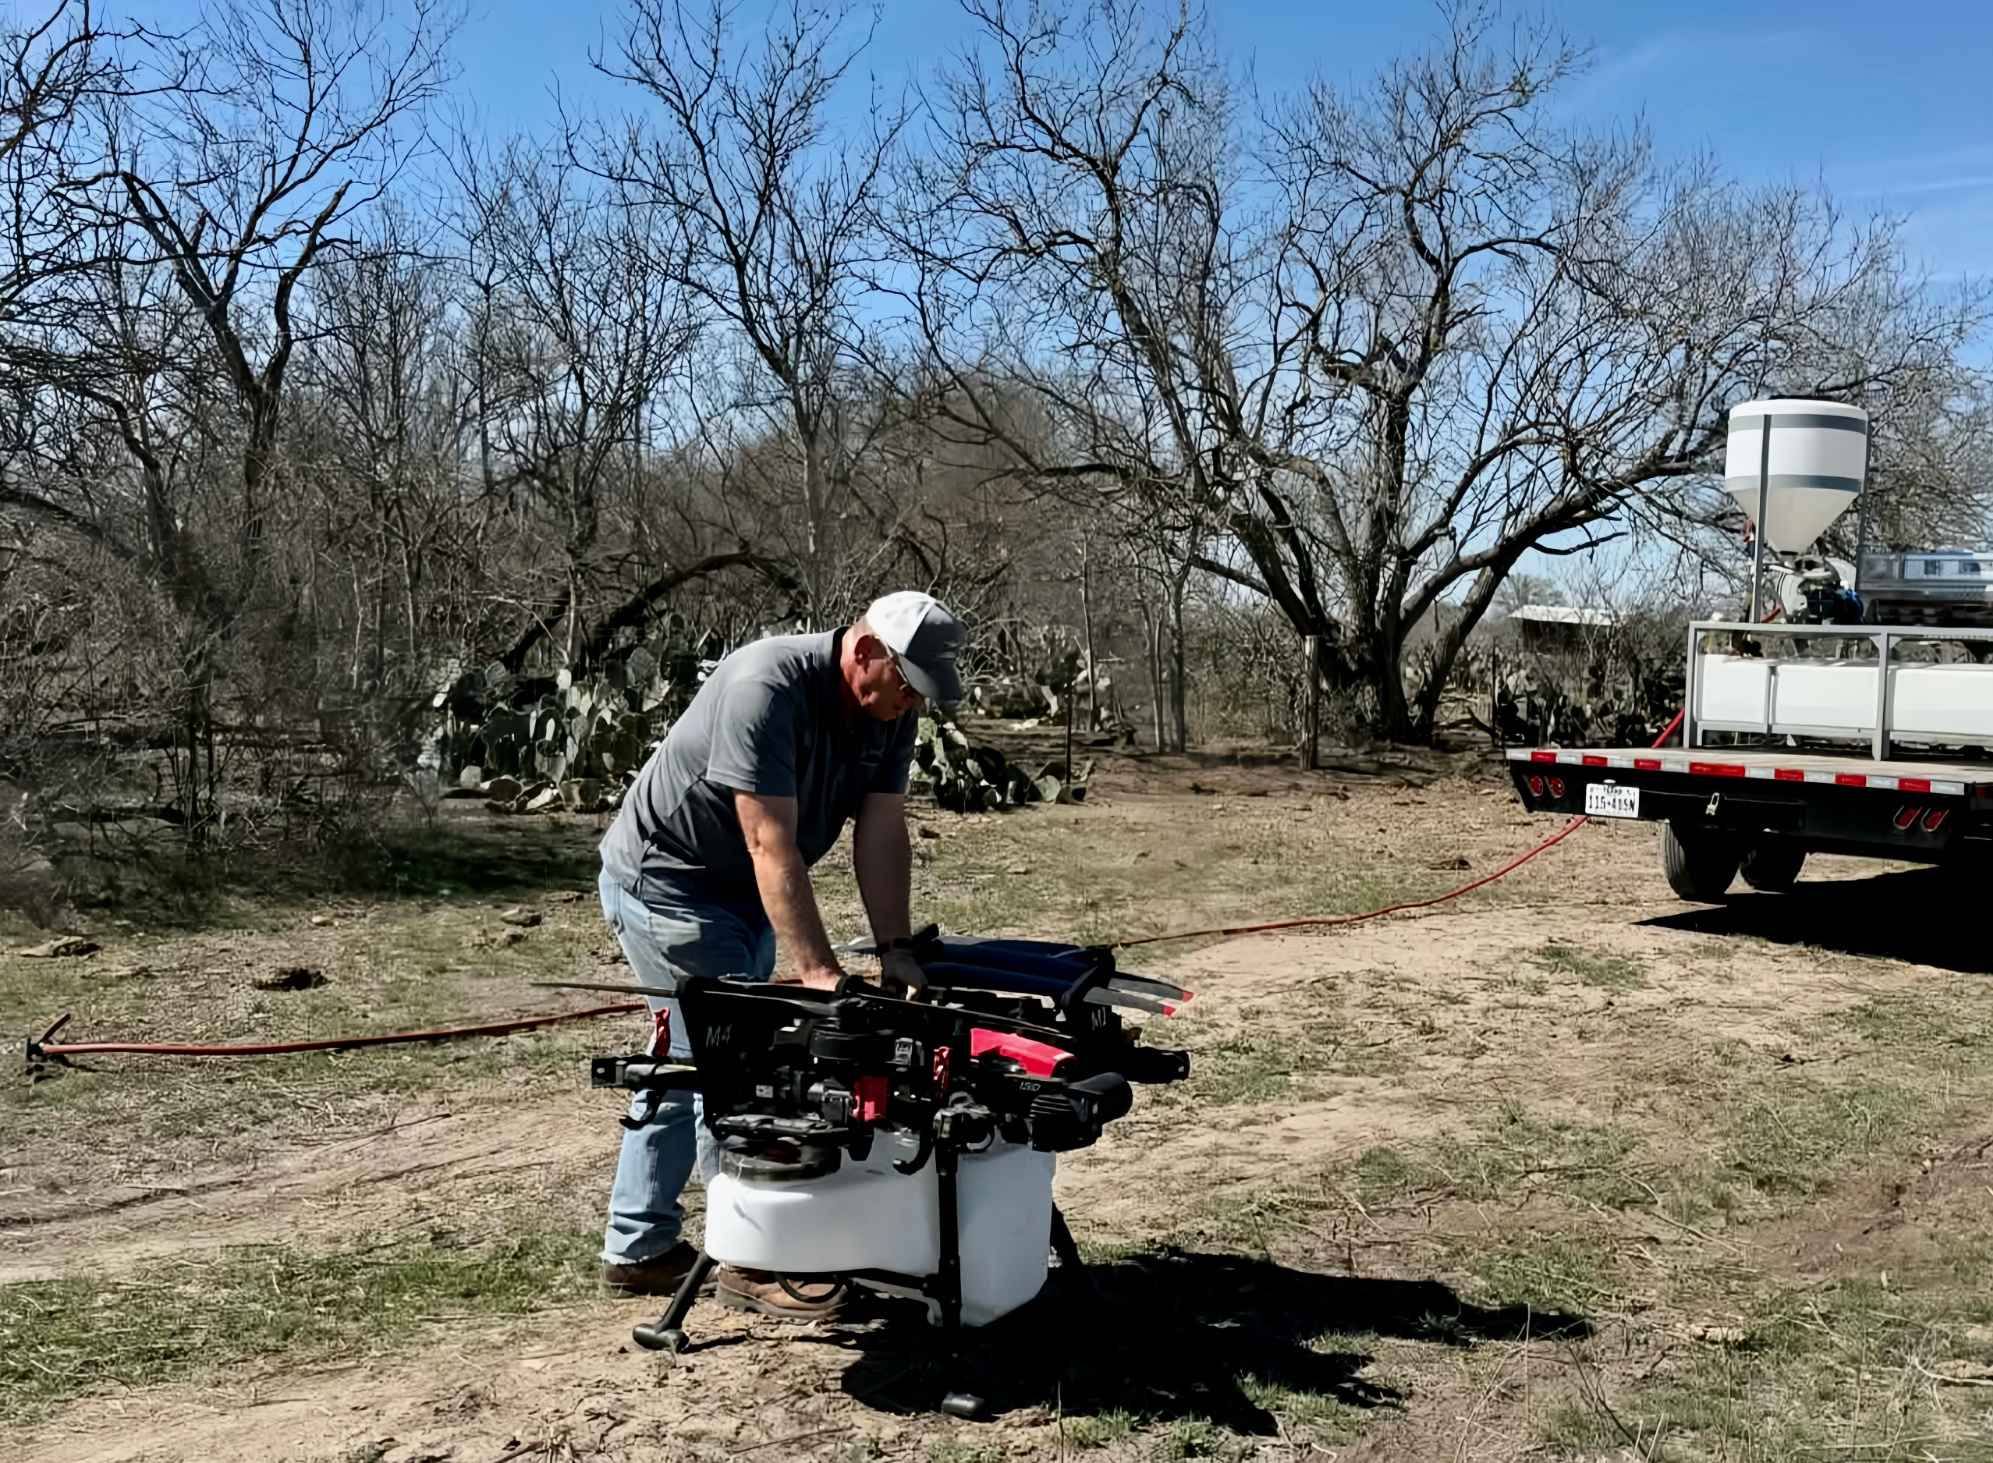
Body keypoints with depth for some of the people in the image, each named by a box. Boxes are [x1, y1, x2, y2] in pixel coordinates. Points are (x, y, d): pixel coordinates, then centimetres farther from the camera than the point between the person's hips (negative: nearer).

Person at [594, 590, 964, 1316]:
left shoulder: (892, 711, -6)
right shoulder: (767, 687, -30)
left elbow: (882, 836, -8)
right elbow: (772, 845, -34)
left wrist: (895, 949, -18)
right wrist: (818, 971, -38)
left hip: (739, 895, 9)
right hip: (665, 882, -9)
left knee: (689, 1060, 13)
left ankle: (636, 1251, 24)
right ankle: (753, 1261, 2)